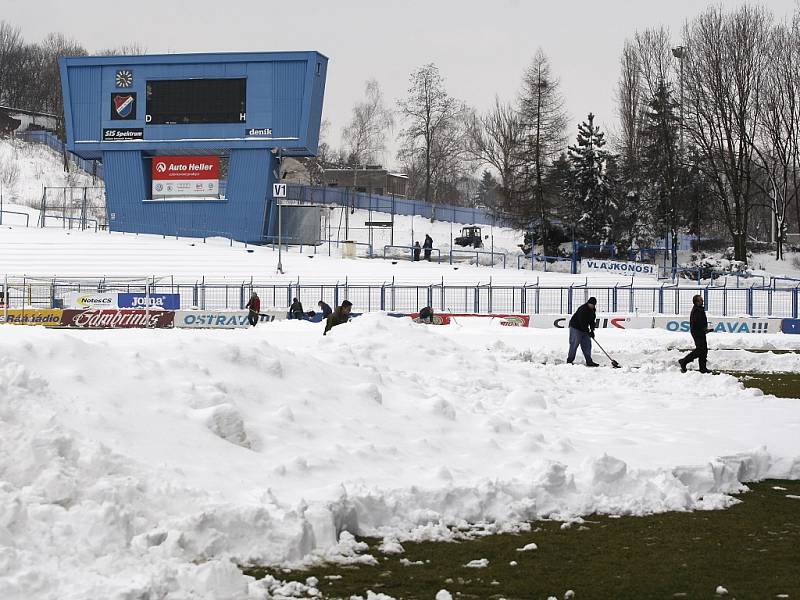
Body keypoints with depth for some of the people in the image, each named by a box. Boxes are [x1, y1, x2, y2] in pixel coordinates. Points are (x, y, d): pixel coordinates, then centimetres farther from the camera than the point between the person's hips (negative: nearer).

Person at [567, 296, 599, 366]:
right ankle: (569, 361, -2)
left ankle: (589, 361, 9)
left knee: (587, 344, 5)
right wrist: (588, 331, -26)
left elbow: (592, 321, 10)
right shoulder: (582, 309, -23)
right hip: (575, 328, -8)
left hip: (584, 329, 8)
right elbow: (582, 322, -27)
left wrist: (592, 330, -4)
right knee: (574, 344, -8)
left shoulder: (592, 310, 4)